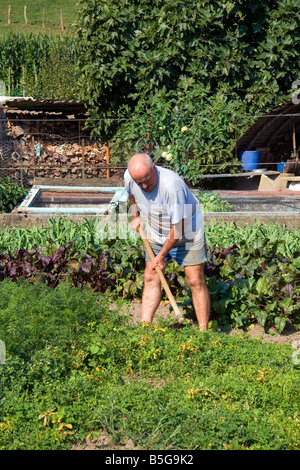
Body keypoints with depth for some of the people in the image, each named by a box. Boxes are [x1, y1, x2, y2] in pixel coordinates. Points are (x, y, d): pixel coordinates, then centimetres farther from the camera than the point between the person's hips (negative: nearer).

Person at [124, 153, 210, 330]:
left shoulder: (172, 186, -36)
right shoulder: (129, 177, -16)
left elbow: (178, 228, -28)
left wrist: (162, 256, -19)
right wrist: (136, 216, 12)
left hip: (188, 232, -6)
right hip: (156, 234, 6)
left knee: (195, 280, -8)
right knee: (151, 278, 2)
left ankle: (203, 331, -3)